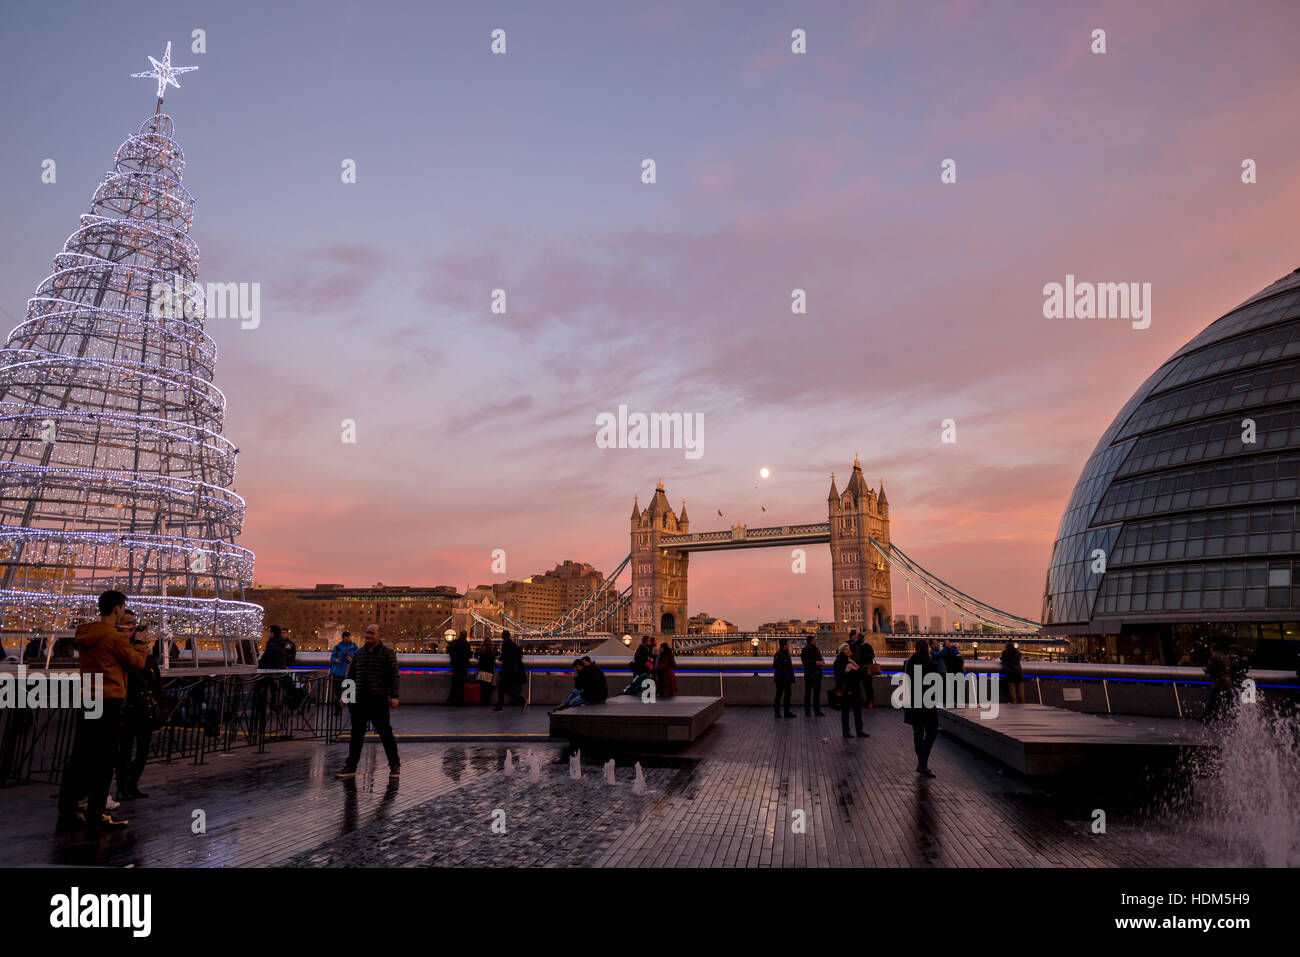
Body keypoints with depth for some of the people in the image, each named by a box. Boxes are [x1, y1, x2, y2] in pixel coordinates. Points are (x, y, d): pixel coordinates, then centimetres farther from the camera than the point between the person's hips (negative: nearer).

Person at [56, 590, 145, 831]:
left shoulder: (85, 634, 8)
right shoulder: (114, 637, -15)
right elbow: (138, 662, -6)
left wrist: (128, 639, 15)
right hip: (108, 703, -8)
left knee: (79, 758, 12)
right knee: (103, 760, 0)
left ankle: (66, 813, 17)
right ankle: (96, 815, 5)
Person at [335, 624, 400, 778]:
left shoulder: (388, 653, -1)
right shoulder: (359, 653, 14)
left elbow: (394, 676, -5)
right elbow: (351, 675, 20)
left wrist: (394, 696, -12)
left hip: (379, 699, -5)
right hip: (359, 699, 5)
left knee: (385, 733, 0)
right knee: (356, 734, 9)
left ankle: (394, 766, 10)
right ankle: (351, 767, 16)